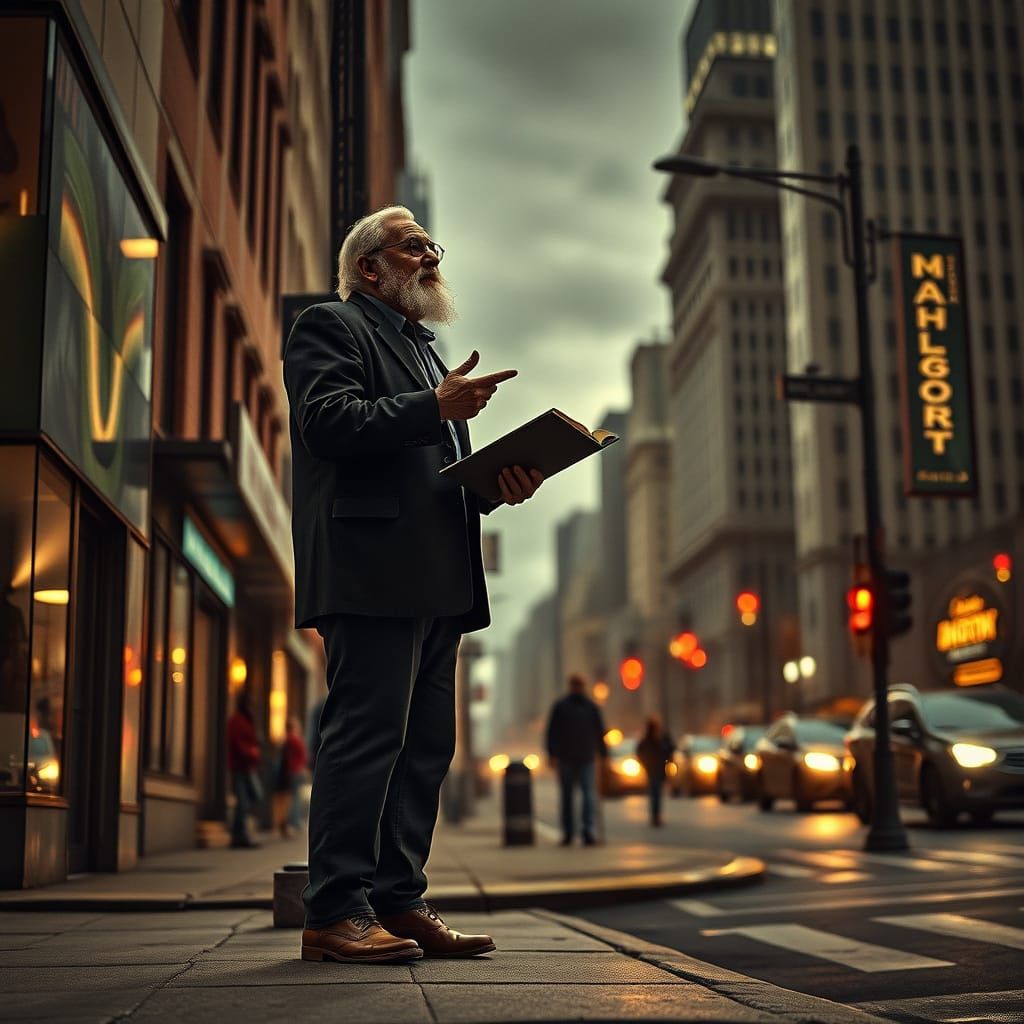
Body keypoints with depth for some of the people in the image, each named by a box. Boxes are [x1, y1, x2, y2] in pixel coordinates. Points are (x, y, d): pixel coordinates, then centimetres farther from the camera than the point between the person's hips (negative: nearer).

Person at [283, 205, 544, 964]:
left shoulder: (425, 351, 31)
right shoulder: (330, 327, 5)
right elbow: (327, 420, -12)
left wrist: (497, 485, 7)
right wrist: (434, 408, -17)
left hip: (436, 580, 9)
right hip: (373, 569, -9)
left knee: (427, 743, 7)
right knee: (367, 734, -11)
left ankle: (399, 903, 12)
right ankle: (336, 913, -5)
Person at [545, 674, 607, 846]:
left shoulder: (559, 706, 4)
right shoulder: (592, 707, 7)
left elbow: (552, 732, -1)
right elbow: (601, 733, 6)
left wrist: (552, 754, -1)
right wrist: (603, 754, 11)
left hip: (565, 758, 0)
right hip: (587, 757, 0)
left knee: (567, 796, 7)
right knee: (589, 793, -3)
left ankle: (568, 834, 8)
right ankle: (588, 829, -21)